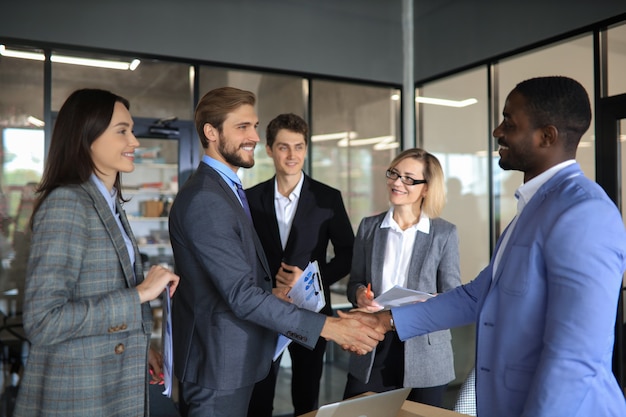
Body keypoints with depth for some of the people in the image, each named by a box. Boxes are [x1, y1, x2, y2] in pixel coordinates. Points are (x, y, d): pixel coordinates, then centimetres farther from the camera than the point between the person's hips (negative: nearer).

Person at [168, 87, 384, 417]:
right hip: (218, 363, -9)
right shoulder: (204, 199, -23)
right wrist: (327, 327, -26)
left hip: (229, 357, 9)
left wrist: (271, 296, 0)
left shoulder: (227, 189, 10)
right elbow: (241, 294, -27)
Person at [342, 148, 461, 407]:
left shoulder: (445, 233, -3)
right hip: (373, 349, 2)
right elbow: (354, 283, 9)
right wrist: (359, 294, -14)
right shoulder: (368, 227, 3)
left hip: (424, 353, -1)